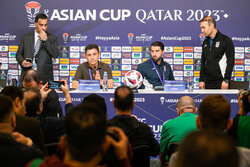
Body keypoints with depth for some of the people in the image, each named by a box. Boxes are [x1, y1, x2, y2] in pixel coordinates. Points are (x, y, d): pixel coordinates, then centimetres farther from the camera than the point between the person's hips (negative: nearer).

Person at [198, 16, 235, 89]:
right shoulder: (205, 42, 15)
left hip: (221, 81, -5)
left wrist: (226, 80, -15)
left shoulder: (226, 40, -4)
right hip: (208, 82, 6)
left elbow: (230, 62, -9)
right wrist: (201, 80, 10)